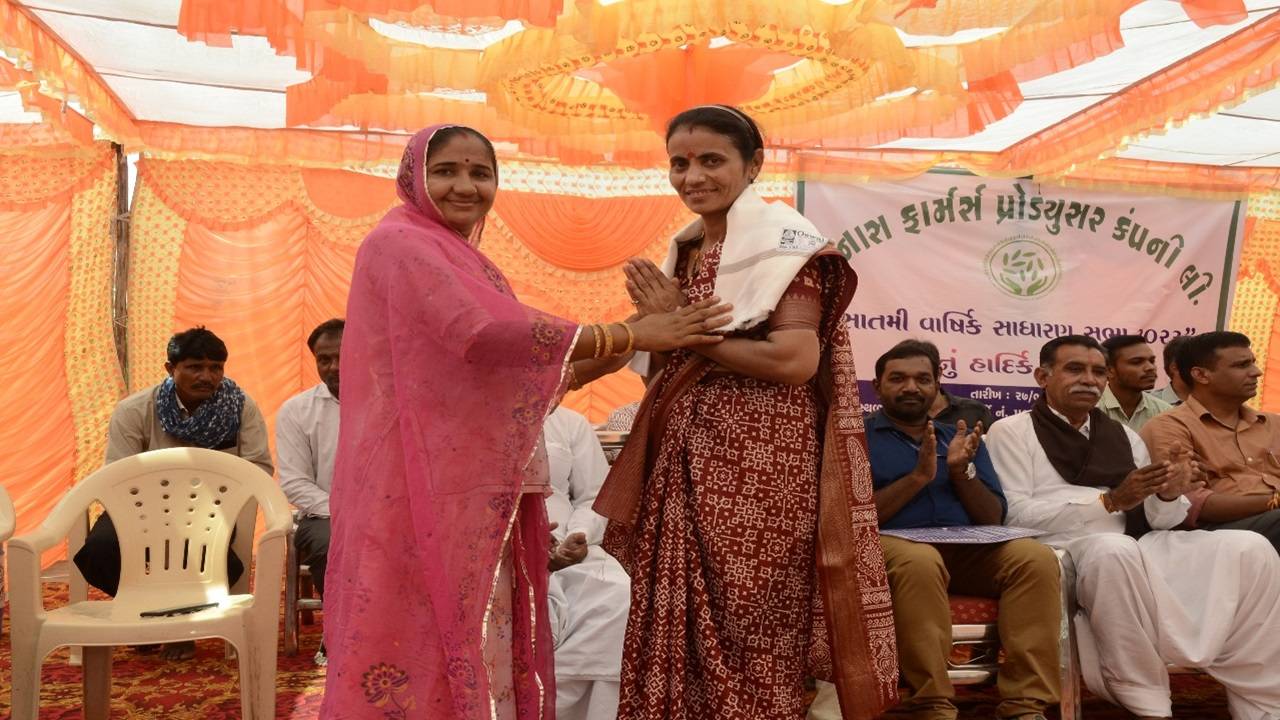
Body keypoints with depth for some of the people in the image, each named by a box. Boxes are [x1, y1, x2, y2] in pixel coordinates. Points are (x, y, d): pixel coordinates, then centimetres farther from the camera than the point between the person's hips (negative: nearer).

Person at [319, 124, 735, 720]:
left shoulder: (464, 260, 18)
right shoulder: (399, 246, -10)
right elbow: (487, 334, -25)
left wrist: (612, 356, 10)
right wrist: (631, 334, -22)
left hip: (474, 494, 9)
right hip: (422, 490, -9)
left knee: (477, 653, 12)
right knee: (425, 653, -2)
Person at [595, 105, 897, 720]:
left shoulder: (782, 239, -7)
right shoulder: (685, 250, 15)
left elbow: (796, 361, -20)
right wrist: (657, 327, -1)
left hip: (758, 465, -7)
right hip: (686, 465, 7)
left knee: (748, 646, -2)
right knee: (681, 636, 8)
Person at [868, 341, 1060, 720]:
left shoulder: (961, 437, 21)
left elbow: (993, 519, 14)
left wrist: (962, 471, -3)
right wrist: (918, 476, -10)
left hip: (968, 550, 5)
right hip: (892, 546, -4)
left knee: (1036, 556, -24)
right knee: (921, 561, -39)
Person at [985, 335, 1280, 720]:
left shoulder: (1124, 436, 20)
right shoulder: (1011, 431, 4)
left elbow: (1155, 519, 15)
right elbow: (1016, 515, -9)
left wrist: (1169, 495, -10)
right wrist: (1110, 502, -14)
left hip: (1139, 549, 6)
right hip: (1061, 551, -5)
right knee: (1114, 549, -39)